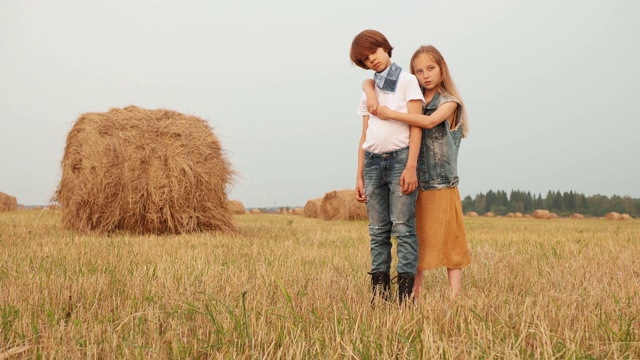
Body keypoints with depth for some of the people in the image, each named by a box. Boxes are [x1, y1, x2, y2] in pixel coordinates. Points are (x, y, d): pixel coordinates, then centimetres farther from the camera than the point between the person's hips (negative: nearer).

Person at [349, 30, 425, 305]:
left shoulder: (407, 81, 4)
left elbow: (416, 126, -4)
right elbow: (365, 135, 17)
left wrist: (411, 167, -14)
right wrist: (359, 176, 10)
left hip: (399, 158, -5)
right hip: (373, 161, 5)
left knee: (403, 227, -9)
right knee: (378, 230, 3)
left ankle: (406, 293, -10)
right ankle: (379, 291, 5)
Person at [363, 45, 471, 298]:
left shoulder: (448, 101, 0)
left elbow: (430, 121, -22)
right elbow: (368, 82, 13)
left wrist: (390, 114, -23)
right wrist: (371, 94, -10)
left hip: (442, 184, -4)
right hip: (414, 182, 4)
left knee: (447, 239, -2)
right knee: (416, 242, 6)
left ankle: (454, 296, -1)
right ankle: (414, 295, 9)